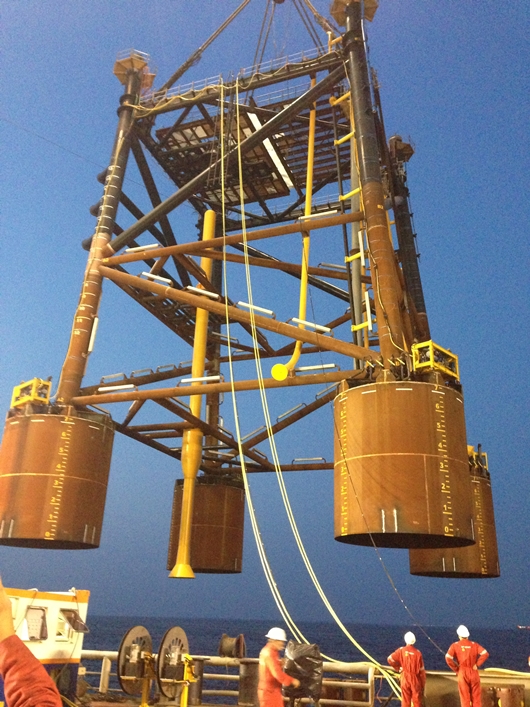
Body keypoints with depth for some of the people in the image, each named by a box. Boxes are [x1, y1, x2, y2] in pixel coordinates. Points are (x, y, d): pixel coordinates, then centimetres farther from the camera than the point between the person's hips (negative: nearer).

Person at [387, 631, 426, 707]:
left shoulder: (401, 650, -10)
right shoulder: (418, 653, -12)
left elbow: (390, 659, -13)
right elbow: (421, 670, -8)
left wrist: (398, 667, 4)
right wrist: (423, 684, 3)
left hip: (405, 679, 0)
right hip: (416, 680, 0)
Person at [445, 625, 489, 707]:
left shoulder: (455, 645, -1)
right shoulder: (474, 644, 5)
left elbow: (448, 658, -14)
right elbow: (485, 654, -9)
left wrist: (456, 669, -3)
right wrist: (477, 664, -3)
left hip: (462, 673, -2)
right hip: (474, 673, 2)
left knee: (465, 697, 7)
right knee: (476, 697, 13)